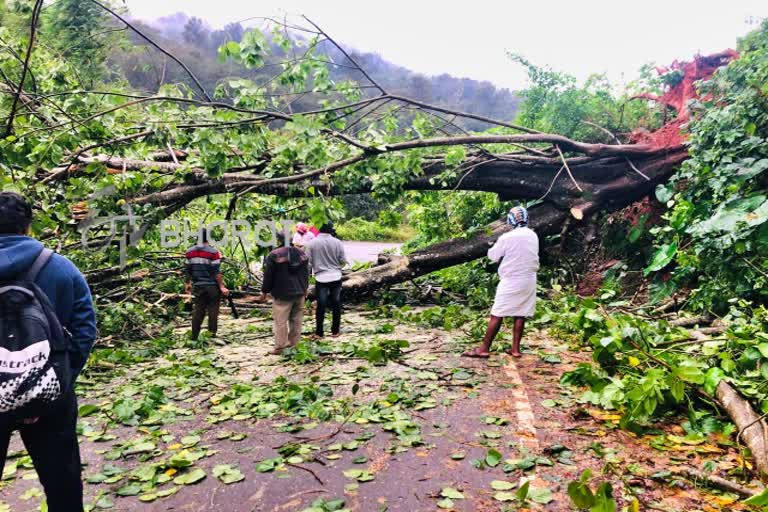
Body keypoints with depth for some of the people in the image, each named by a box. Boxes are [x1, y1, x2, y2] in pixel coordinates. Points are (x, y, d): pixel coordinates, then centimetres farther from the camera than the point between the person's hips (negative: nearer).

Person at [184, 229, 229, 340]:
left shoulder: (190, 252, 5)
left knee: (198, 311, 12)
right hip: (212, 286, -5)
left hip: (197, 286, 5)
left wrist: (188, 283, 23)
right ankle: (212, 335, 5)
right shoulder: (213, 252, -11)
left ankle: (194, 336, 16)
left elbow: (187, 270, 10)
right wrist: (222, 287, -12)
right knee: (213, 312, 3)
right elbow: (216, 272, -15)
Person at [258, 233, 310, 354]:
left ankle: (280, 347, 0)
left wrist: (264, 292, 4)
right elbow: (306, 273, 15)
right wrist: (305, 288, 27)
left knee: (280, 321, 0)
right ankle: (294, 344, 19)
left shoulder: (274, 255, -12)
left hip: (282, 294, -5)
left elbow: (268, 276, -8)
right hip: (299, 293, 6)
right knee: (296, 320, 13)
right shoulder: (301, 253, 7)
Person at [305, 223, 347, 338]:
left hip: (321, 278, -1)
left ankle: (319, 332, 10)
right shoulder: (337, 242, -5)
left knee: (321, 305, 6)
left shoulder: (312, 243, -7)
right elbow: (343, 261, -1)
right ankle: (335, 331, 17)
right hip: (336, 277, 1)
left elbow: (308, 262, -3)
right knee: (336, 304, 10)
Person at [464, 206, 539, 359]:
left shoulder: (507, 237, -13)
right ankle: (515, 349, 11)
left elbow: (493, 256, -1)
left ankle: (484, 348, -1)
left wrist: (496, 246, 16)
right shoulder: (533, 236, 4)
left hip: (511, 281, -5)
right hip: (529, 280, 6)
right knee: (520, 314, 9)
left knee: (497, 315, -3)